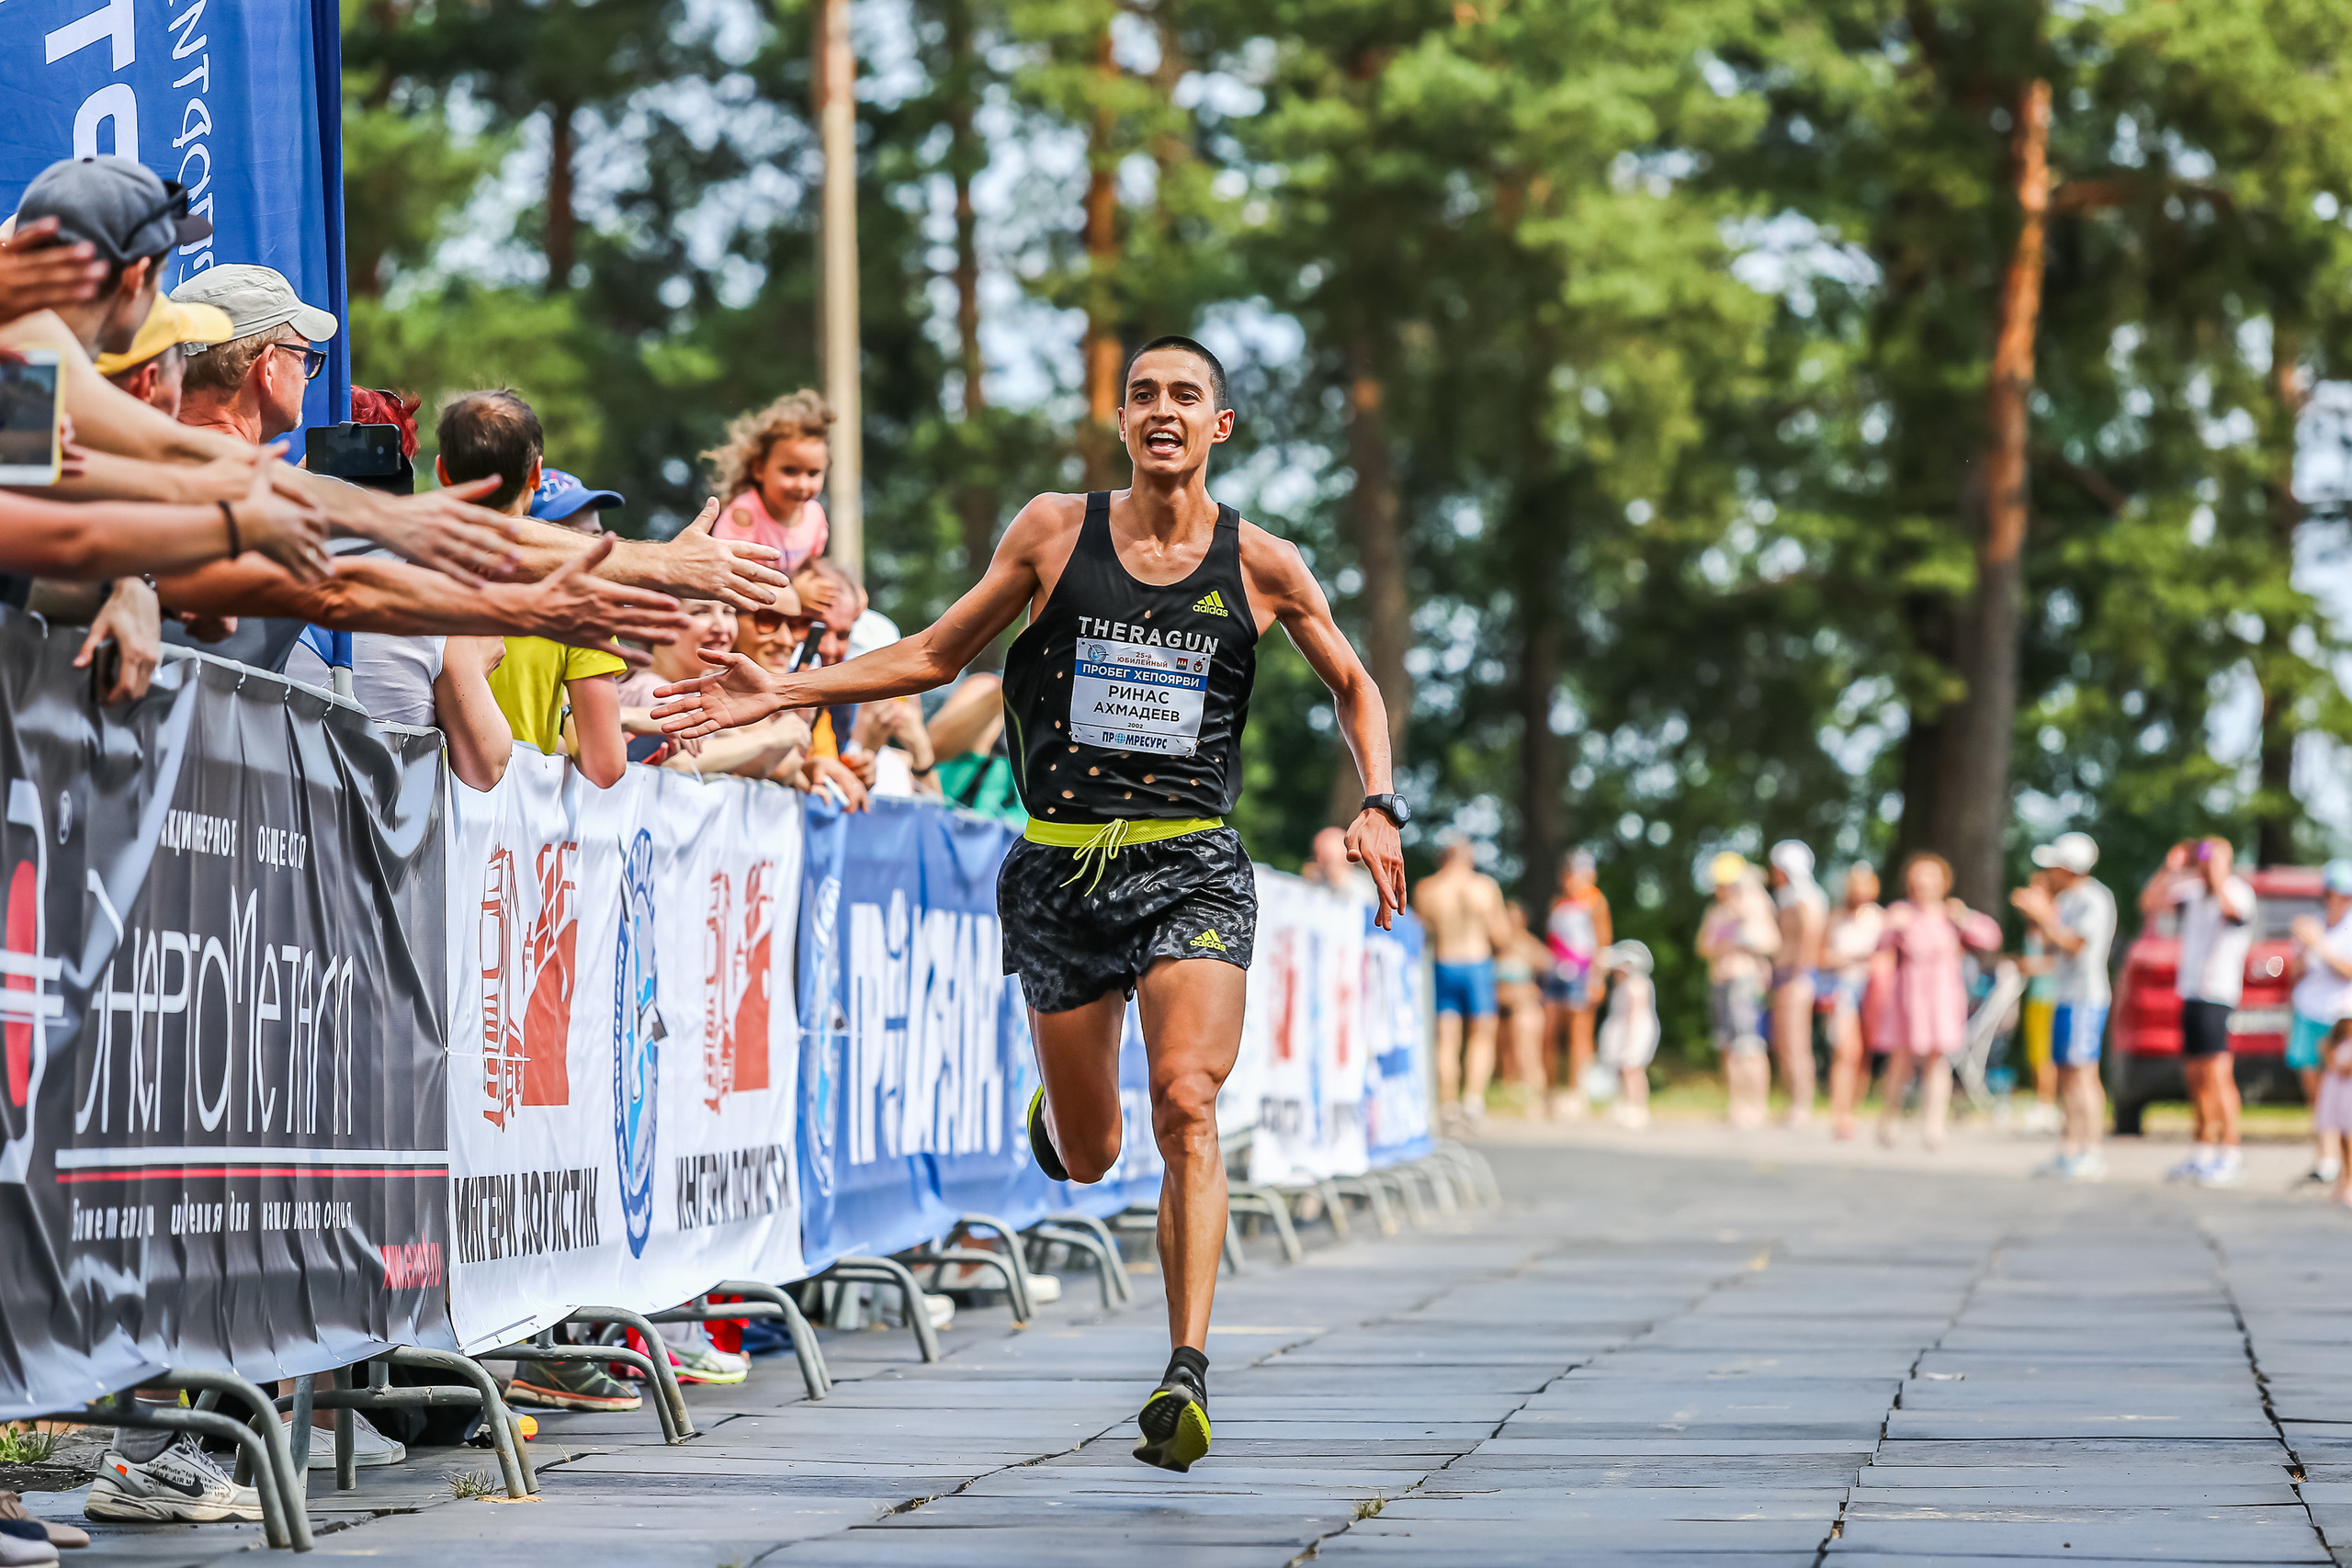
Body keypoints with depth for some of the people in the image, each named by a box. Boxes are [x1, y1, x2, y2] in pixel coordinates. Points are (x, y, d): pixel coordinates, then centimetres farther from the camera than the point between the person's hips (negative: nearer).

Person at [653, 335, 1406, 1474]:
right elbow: (936, 655, 13)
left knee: (1186, 1103, -22)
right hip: (1062, 868, 1)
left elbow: (1354, 686, 17)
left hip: (1192, 866, -1)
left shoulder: (1260, 566, 2)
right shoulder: (1054, 533, 3)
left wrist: (1378, 806, 0)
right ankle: (1054, 1107, 47)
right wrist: (780, 693, 5)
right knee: (1086, 1156, 8)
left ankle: (1188, 1374, -24)